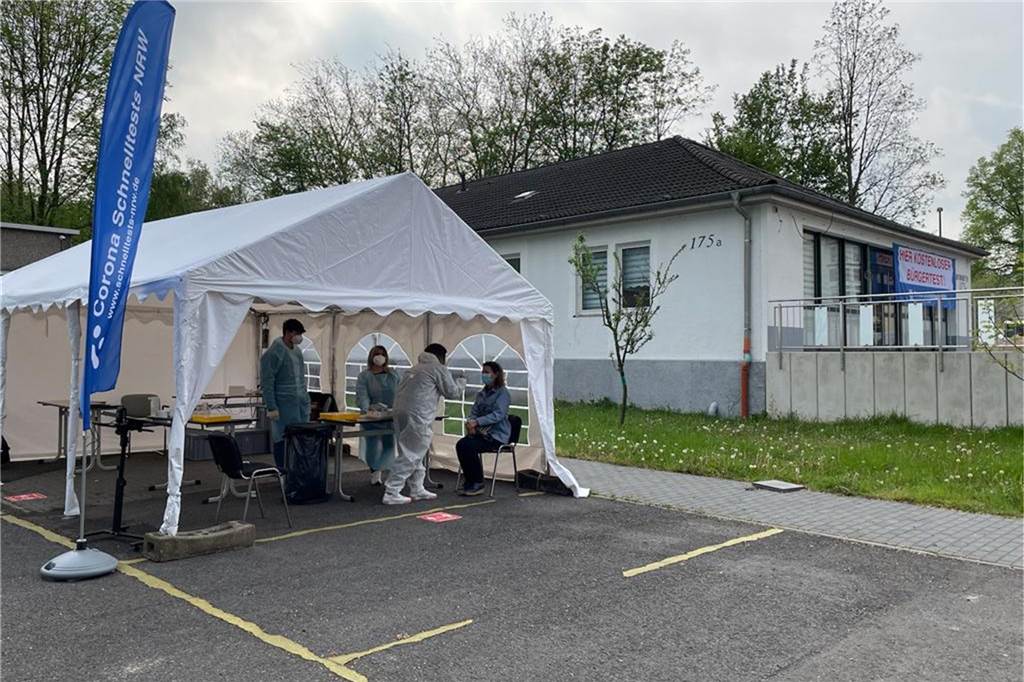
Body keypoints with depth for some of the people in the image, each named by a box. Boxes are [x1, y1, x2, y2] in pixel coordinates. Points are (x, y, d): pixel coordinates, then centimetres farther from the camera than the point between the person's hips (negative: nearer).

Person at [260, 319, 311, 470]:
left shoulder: (297, 350, 14)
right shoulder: (274, 353, -12)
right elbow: (266, 382, -14)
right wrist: (271, 407, -17)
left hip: (301, 404, 8)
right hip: (284, 405, -7)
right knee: (282, 439, -2)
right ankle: (282, 470, 7)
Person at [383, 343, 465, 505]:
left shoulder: (415, 368, 24)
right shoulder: (439, 369, 1)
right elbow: (452, 392, 5)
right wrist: (462, 382, 25)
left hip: (401, 411, 9)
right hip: (417, 417, -9)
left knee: (414, 454, 17)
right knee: (410, 455, -5)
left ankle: (417, 489, 24)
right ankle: (391, 493, -6)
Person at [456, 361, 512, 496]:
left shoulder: (502, 393, -6)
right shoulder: (482, 393, 16)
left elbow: (498, 415, -19)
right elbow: (474, 412, 12)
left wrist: (477, 422, -28)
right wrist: (471, 422, -13)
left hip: (497, 435, -6)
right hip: (481, 432, 6)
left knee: (469, 446, -28)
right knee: (460, 444, -20)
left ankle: (478, 484, -12)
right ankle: (469, 481, -7)